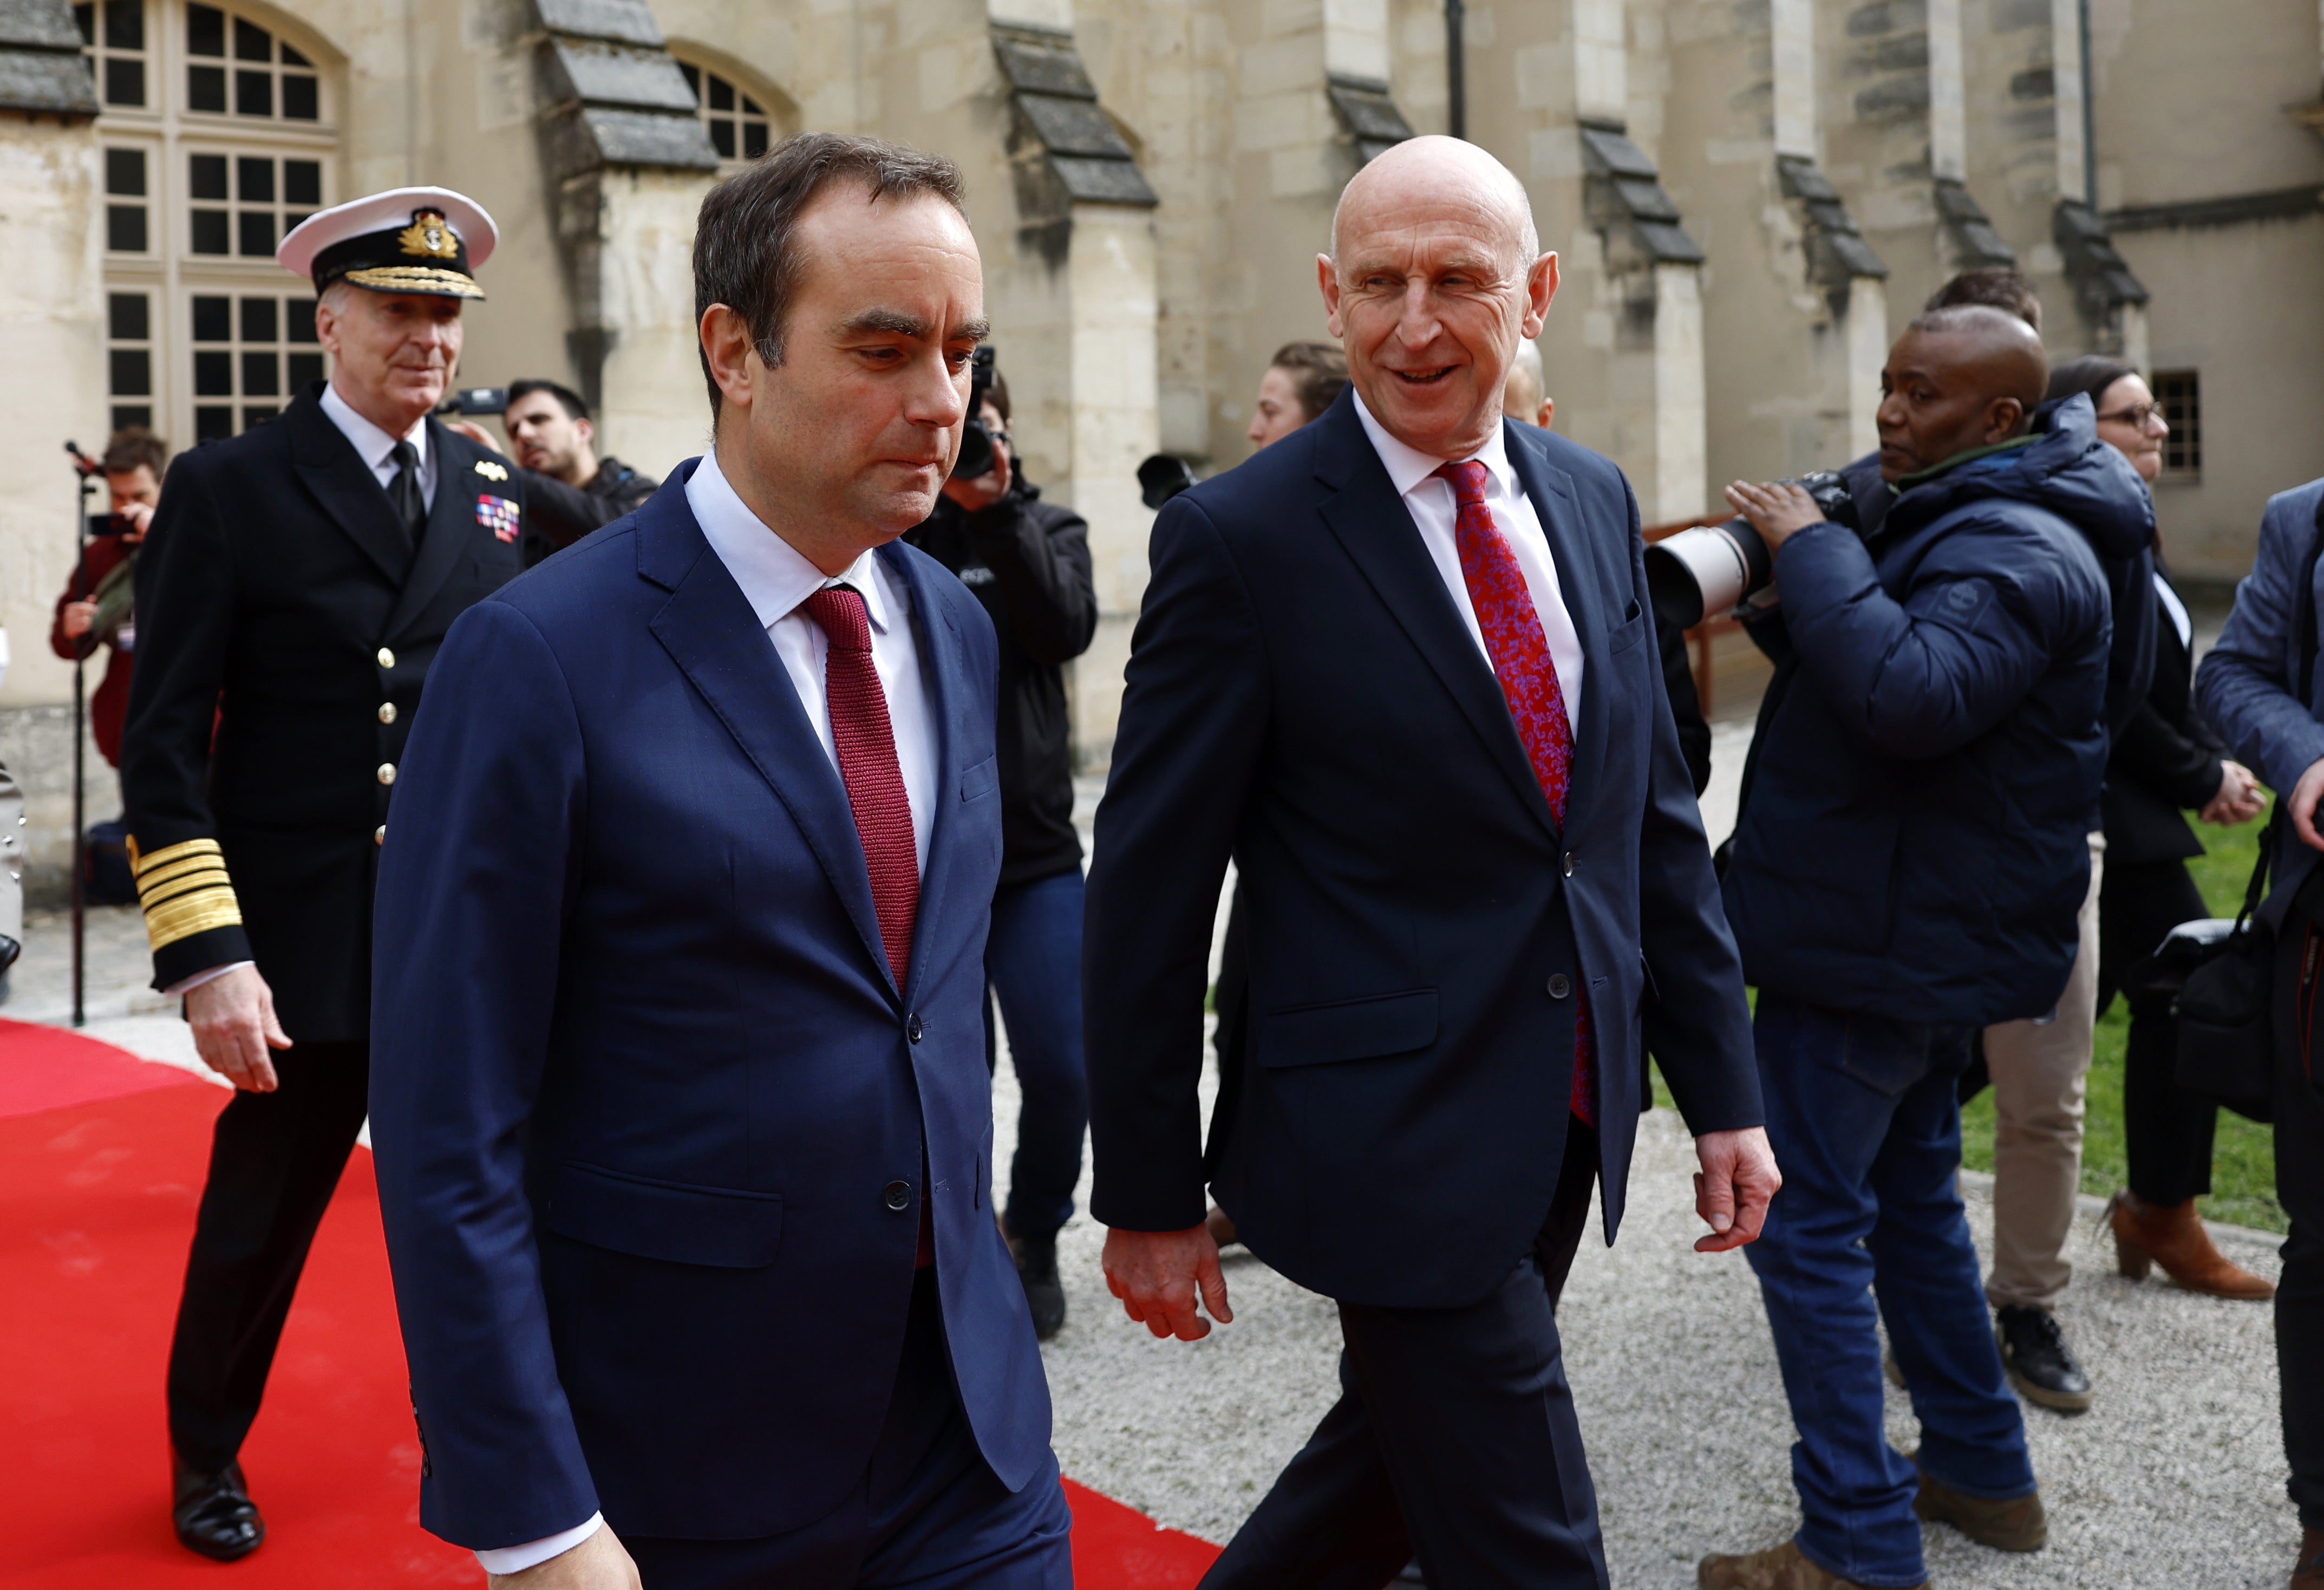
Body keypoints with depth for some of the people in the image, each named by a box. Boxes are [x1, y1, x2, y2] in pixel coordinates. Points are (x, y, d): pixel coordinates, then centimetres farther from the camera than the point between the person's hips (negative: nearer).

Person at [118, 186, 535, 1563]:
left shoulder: (495, 495, 7)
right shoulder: (227, 491, -4)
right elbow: (163, 742, -7)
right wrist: (207, 956, -14)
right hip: (306, 948, -3)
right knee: (260, 1217, 13)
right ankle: (208, 1455, 38)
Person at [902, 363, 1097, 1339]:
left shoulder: (1045, 527, 9)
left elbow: (1066, 629, -11)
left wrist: (995, 510, -18)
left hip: (1035, 854, 1)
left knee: (1061, 1071, -4)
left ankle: (1033, 1241, 21)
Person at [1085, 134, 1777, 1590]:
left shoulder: (1594, 503, 6)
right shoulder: (1239, 540, -13)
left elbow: (1655, 815, 11)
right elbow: (1150, 892, -10)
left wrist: (1724, 1088, 10)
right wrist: (1150, 1194, -6)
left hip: (1570, 1120, 7)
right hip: (1396, 1138, -6)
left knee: (1400, 1458, 21)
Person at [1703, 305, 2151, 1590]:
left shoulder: (2012, 550, -20)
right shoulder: (1959, 519, 14)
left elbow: (1912, 696, -36)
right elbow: (1865, 652, 17)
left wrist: (1812, 548, -26)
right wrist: (1786, 569, -1)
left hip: (1878, 944, -11)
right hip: (1928, 938, 11)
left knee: (1804, 1222, -6)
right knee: (1906, 1192, 21)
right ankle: (1980, 1470, 33)